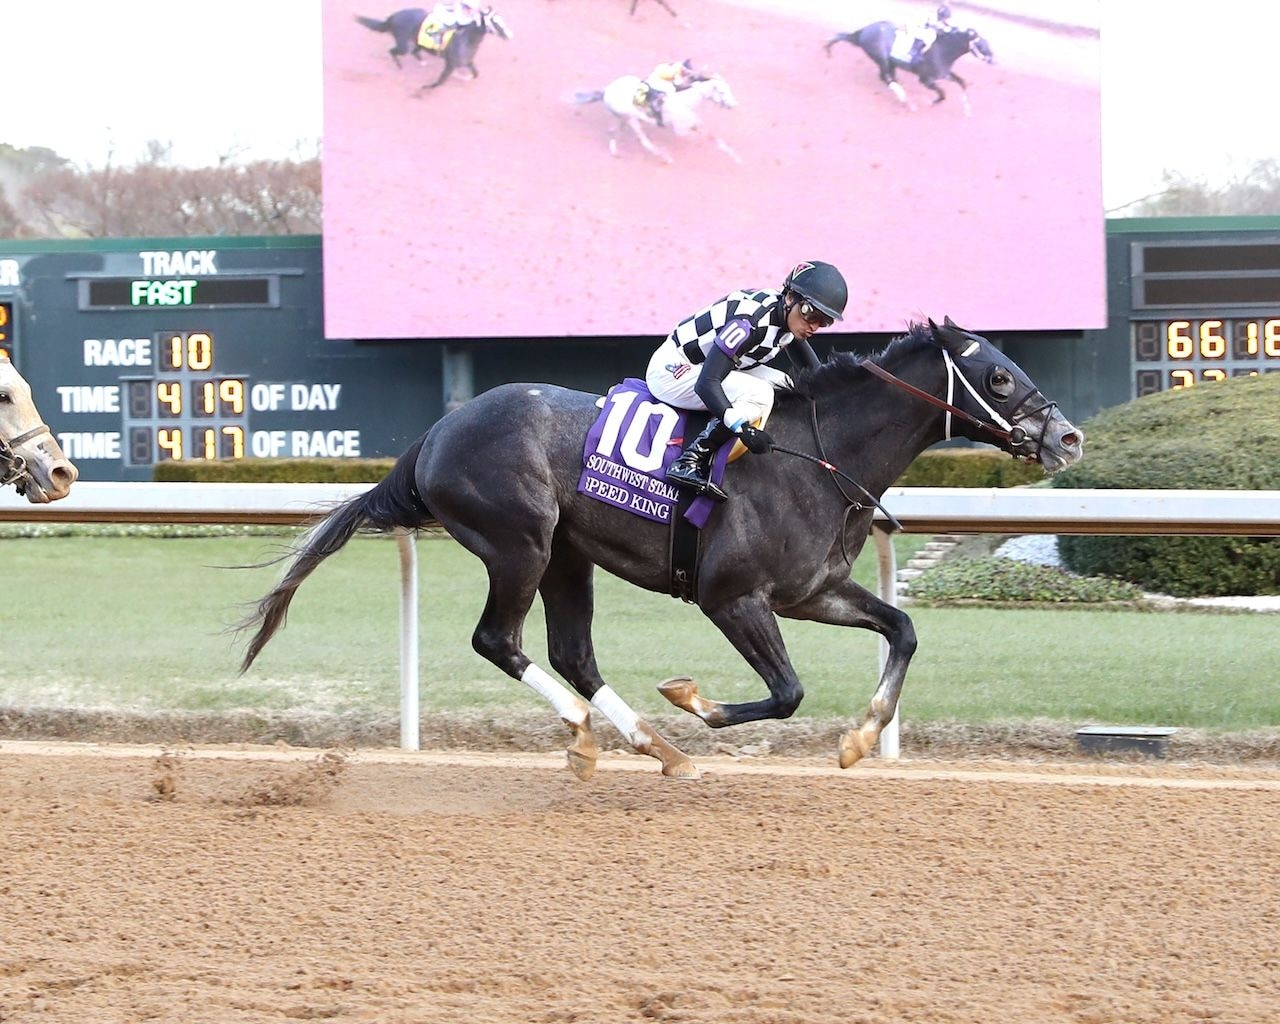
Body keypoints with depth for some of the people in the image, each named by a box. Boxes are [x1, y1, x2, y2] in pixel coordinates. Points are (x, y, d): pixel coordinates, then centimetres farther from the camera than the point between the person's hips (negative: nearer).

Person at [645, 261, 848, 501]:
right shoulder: (752, 321, -31)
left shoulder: (787, 315, -3)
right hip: (671, 371, -10)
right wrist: (742, 427, -45)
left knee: (783, 386, -1)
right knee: (758, 395, -27)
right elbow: (706, 383, -36)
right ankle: (689, 464, -25)